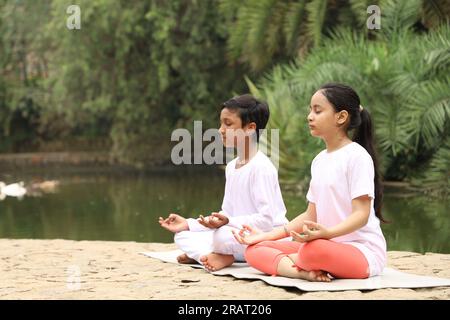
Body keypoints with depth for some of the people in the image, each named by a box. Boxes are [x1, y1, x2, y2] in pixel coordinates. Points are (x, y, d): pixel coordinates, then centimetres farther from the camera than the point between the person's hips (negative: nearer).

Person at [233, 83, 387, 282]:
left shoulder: (356, 155, -9)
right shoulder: (319, 161, 16)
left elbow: (361, 214, -17)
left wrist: (327, 233, -35)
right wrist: (265, 236, 10)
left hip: (363, 251, -8)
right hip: (328, 245, 8)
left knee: (314, 250, -40)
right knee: (254, 250, -5)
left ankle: (280, 261, -10)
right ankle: (305, 272, -26)